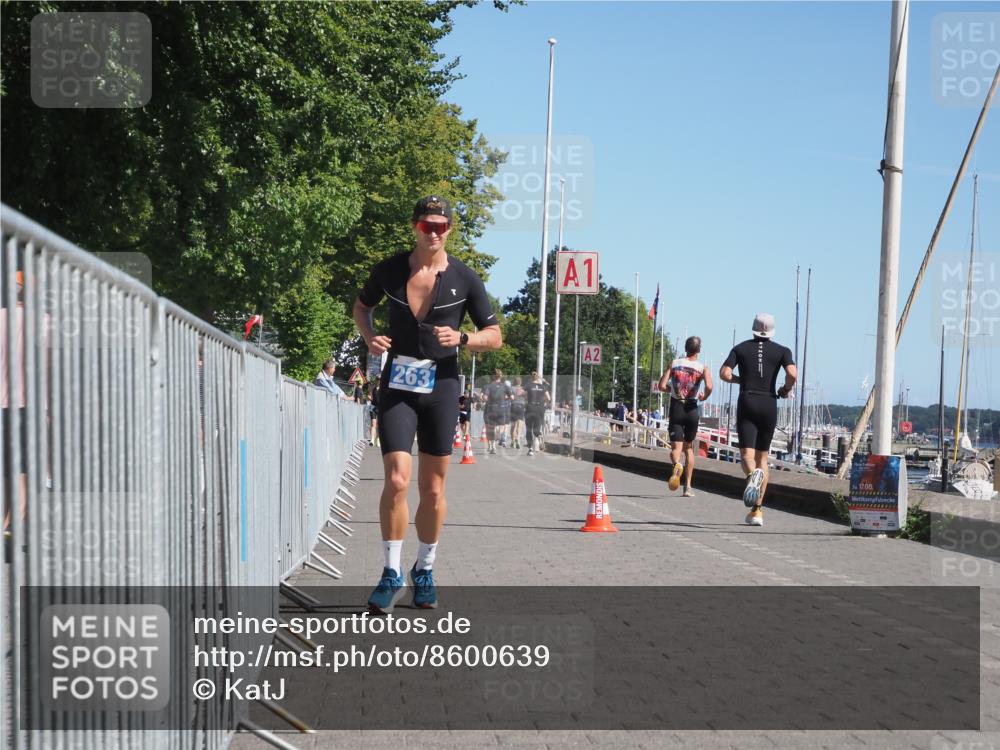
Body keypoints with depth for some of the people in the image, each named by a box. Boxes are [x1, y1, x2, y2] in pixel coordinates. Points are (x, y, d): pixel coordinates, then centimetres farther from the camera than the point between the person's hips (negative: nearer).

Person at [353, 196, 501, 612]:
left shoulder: (464, 279, -1)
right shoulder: (390, 270, 1)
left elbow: (495, 337, 4)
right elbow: (361, 306, 19)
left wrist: (461, 338, -15)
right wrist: (369, 336, -1)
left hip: (441, 387, 0)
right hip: (397, 385, 0)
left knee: (433, 490, 6)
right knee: (397, 479, -14)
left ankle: (425, 570, 25)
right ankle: (392, 573, -1)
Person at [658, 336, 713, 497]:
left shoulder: (674, 364, 2)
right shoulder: (702, 368, -2)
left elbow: (662, 386, -5)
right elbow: (709, 387, -20)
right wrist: (703, 397, 1)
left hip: (676, 409, 0)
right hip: (692, 410, 0)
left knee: (676, 447, -2)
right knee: (689, 448, 15)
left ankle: (677, 465, -38)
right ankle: (688, 486, 13)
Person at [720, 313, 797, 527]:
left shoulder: (741, 348, 7)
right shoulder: (781, 351, 5)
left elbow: (724, 373, -5)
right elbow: (792, 374, -13)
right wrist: (786, 389, 7)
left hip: (746, 404, -1)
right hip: (769, 405, 1)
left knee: (747, 455, -6)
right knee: (762, 457, 12)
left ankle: (753, 475, -45)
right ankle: (757, 510, 8)